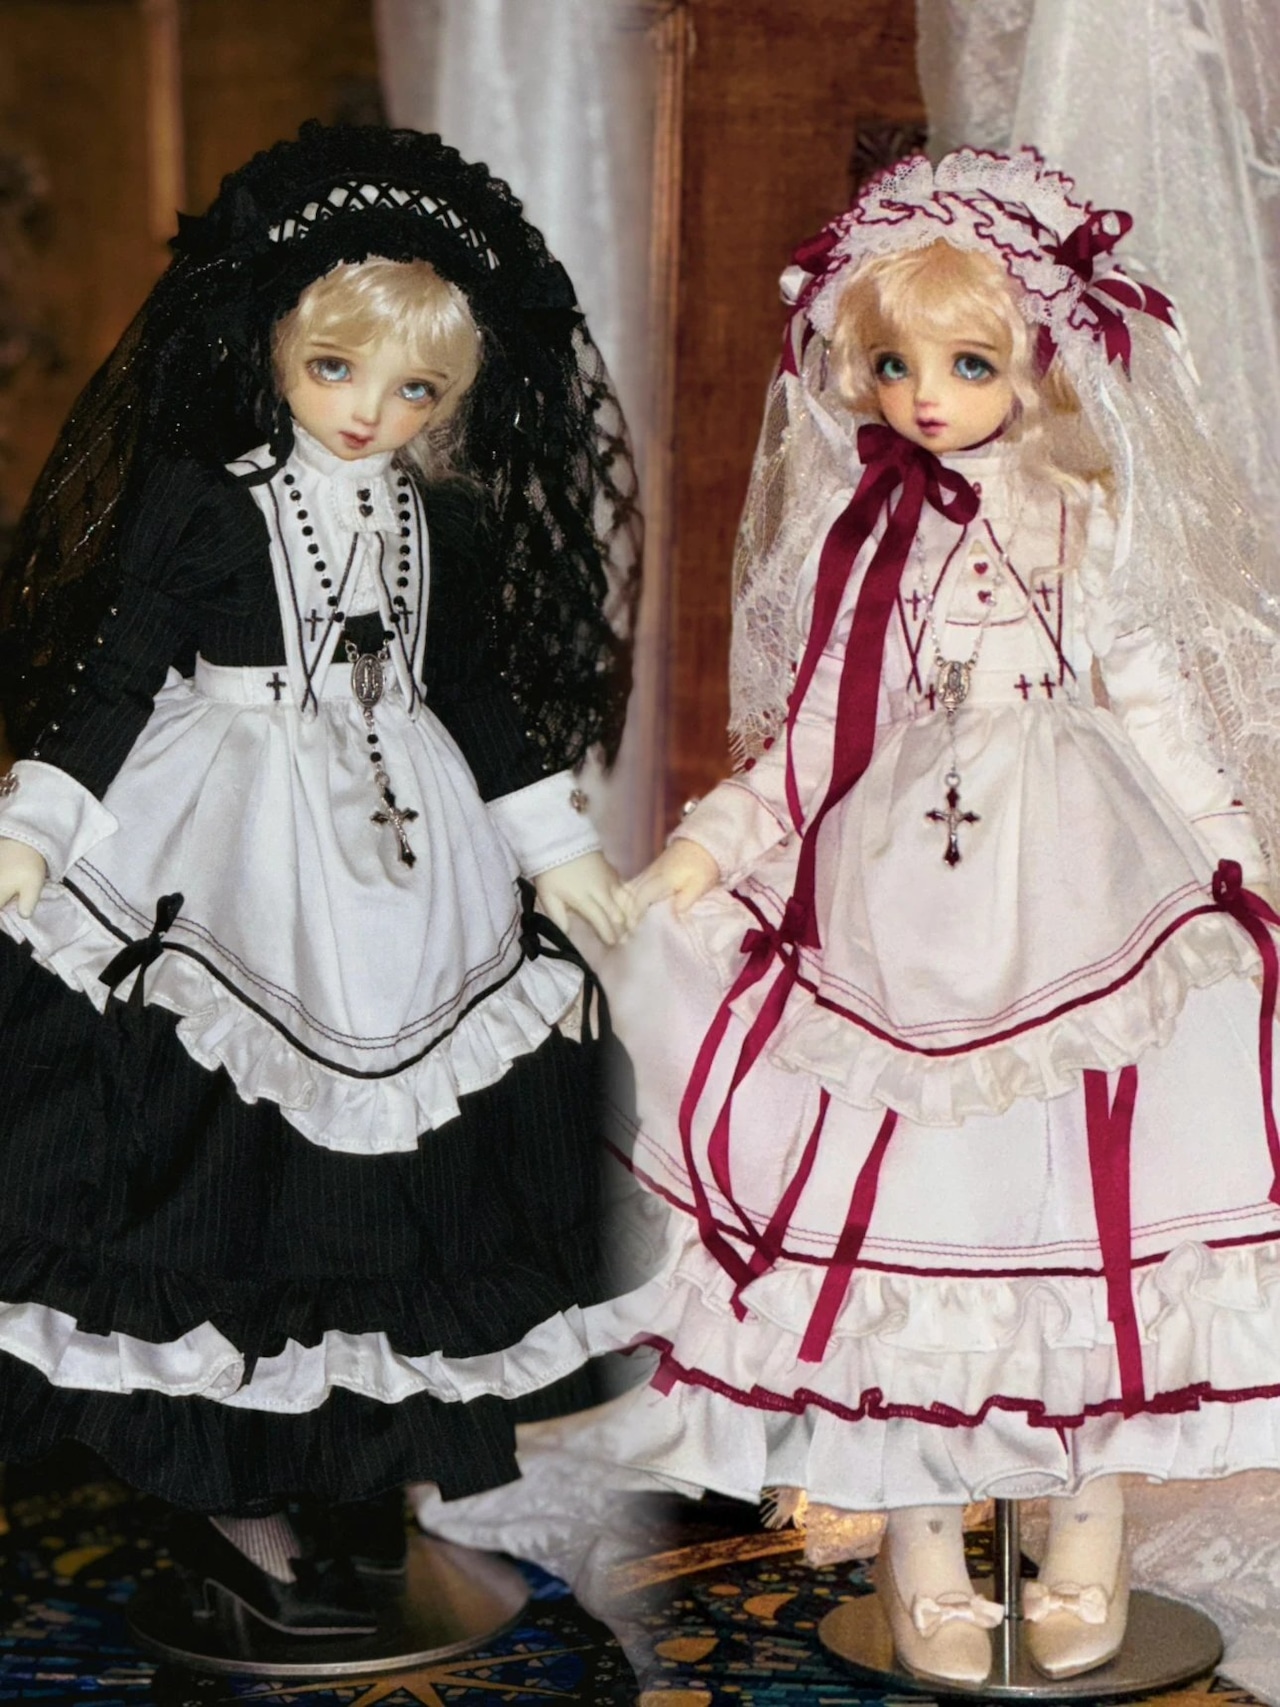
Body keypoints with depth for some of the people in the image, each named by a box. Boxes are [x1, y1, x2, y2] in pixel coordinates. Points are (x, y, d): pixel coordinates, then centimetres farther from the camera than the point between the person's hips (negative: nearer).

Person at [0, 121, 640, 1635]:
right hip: (226, 861, -4)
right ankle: (231, 1500, 4)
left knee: (376, 1163, 6)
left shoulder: (447, 530, 7)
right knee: (218, 1142, -5)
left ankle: (333, 1456, 21)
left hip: (400, 863, 4)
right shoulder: (204, 503, -5)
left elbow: (482, 697, 14)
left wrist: (558, 854, 15)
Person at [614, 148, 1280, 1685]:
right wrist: (716, 843, 1)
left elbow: (1156, 706, 4)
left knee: (1089, 1215, 2)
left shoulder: (1086, 526, 1)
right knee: (896, 1211, 2)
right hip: (897, 912, 1)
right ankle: (921, 1550, 17)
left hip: (1076, 905, -1)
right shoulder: (859, 532, 5)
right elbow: (813, 731, 9)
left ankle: (1087, 1537, 19)